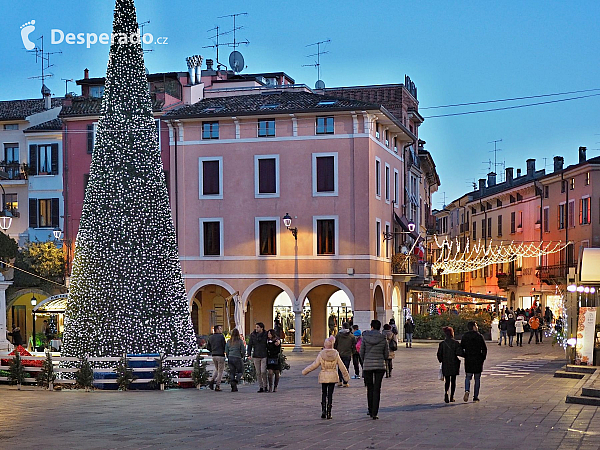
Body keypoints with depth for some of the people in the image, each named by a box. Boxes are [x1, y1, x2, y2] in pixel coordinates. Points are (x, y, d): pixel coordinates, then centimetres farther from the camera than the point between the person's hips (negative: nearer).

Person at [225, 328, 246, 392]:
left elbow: (226, 351, 8)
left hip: (230, 358, 4)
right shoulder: (240, 341, -8)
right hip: (238, 359, -4)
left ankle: (233, 387, 4)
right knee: (240, 372, 9)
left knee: (232, 372, 9)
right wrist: (241, 356, 11)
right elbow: (243, 351, -8)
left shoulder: (229, 341, 4)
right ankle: (235, 381, -18)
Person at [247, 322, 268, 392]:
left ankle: (265, 386, 6)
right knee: (258, 373, 4)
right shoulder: (252, 335, 3)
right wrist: (249, 354, -1)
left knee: (263, 372, -11)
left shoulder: (266, 335, -3)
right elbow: (250, 345, 6)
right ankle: (261, 387, 12)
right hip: (256, 356, 3)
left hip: (264, 356, -3)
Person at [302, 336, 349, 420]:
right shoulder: (335, 354, -2)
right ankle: (329, 413, 3)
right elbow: (341, 366, 3)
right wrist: (346, 375, 15)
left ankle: (323, 411, -1)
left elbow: (315, 365, -6)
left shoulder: (321, 354, -7)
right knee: (330, 395, 5)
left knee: (324, 394, 12)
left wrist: (305, 371, 4)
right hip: (333, 377, 1)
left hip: (323, 377, -1)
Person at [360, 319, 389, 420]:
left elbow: (361, 352, 0)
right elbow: (386, 354, 3)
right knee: (377, 389, 3)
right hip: (380, 366, 0)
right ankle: (374, 413, -2)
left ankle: (371, 410, 23)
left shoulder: (365, 337, -5)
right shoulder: (383, 339, -3)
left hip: (367, 366, 0)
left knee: (370, 388, 15)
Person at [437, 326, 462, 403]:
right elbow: (459, 352, -18)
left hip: (445, 365, 1)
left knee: (447, 381, 8)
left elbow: (439, 354, -1)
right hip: (454, 365, -1)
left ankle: (446, 392, -19)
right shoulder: (456, 343, -9)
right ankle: (452, 396, 11)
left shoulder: (442, 343, -3)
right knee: (453, 380, 10)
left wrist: (441, 361, 15)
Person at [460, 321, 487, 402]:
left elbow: (461, 348, 1)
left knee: (468, 377, 9)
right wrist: (483, 358, 5)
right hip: (478, 361, -2)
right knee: (477, 378, 9)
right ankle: (476, 396, 7)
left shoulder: (465, 336, 2)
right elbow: (484, 349, -6)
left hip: (468, 360, 2)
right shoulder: (479, 336, -5)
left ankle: (467, 390, -18)